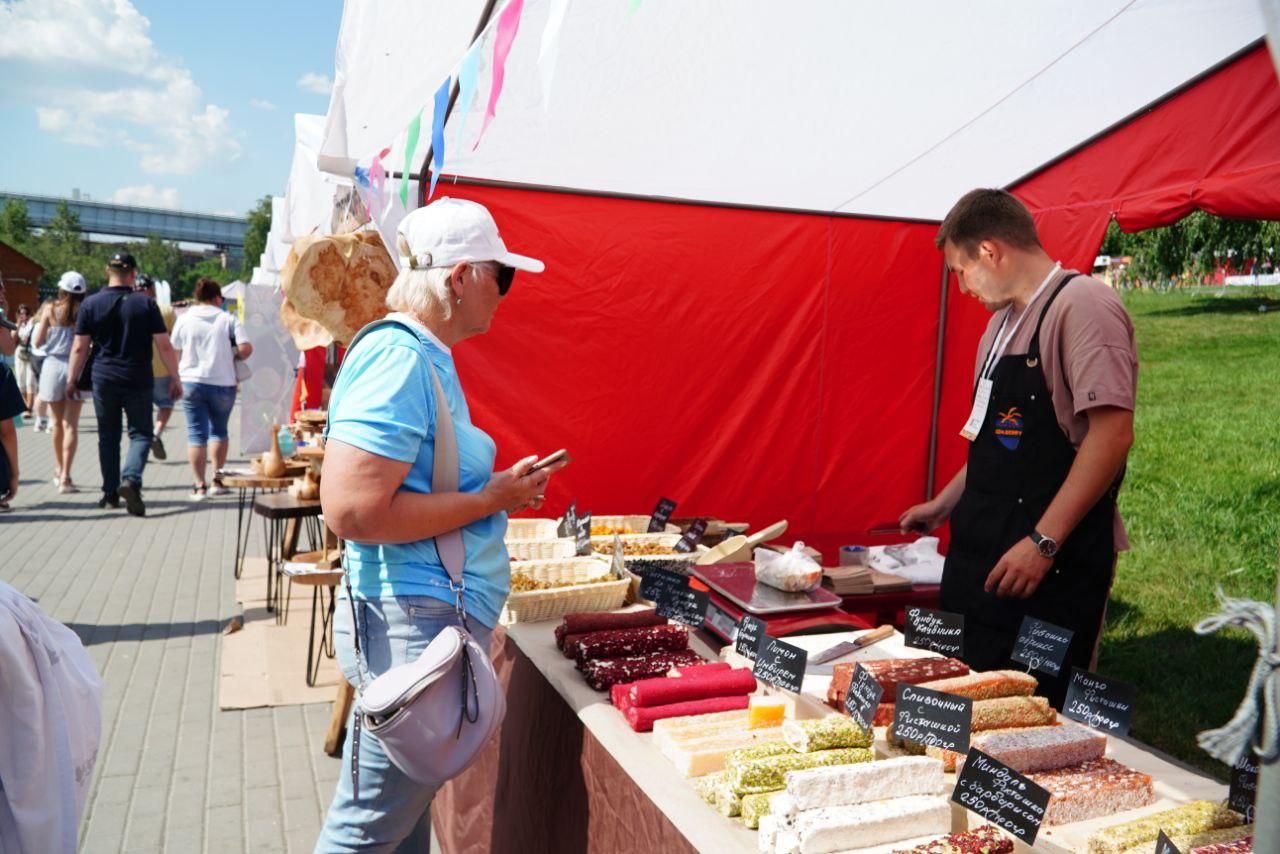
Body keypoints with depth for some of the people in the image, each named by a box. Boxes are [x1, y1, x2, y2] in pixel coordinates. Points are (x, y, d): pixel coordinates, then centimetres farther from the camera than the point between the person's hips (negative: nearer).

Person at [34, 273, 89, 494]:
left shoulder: (51, 310, -1)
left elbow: (37, 342, 1)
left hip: (53, 365, 2)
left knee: (58, 421, 17)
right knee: (71, 425, -2)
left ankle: (59, 470, 29)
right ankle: (65, 476, -10)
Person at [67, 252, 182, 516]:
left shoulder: (91, 304, 0)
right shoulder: (146, 304, -4)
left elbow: (80, 348, 1)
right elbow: (164, 346, -6)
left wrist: (72, 379, 11)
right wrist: (175, 379, 1)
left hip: (103, 380, 2)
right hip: (138, 382, -2)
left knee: (108, 437, 12)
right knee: (140, 433, 6)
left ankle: (110, 493, 17)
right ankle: (131, 479, -18)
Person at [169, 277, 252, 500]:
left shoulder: (184, 319, 3)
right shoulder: (228, 319, -1)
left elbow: (175, 353, 8)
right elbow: (245, 348, -10)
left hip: (191, 382, 0)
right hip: (223, 383, 0)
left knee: (196, 434, 3)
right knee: (219, 431, 17)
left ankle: (200, 486, 1)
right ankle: (217, 480, 15)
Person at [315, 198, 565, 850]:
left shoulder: (425, 355, 12)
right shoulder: (399, 357, -18)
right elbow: (352, 508, -26)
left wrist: (496, 487, 11)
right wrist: (487, 501, -18)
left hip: (441, 620, 10)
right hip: (414, 624, -10)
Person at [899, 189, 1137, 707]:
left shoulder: (1083, 306, -12)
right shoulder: (1004, 321, 16)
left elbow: (1113, 432, -21)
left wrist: (1043, 541, -23)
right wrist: (944, 505, 27)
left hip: (1053, 565, -8)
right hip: (983, 556, 9)